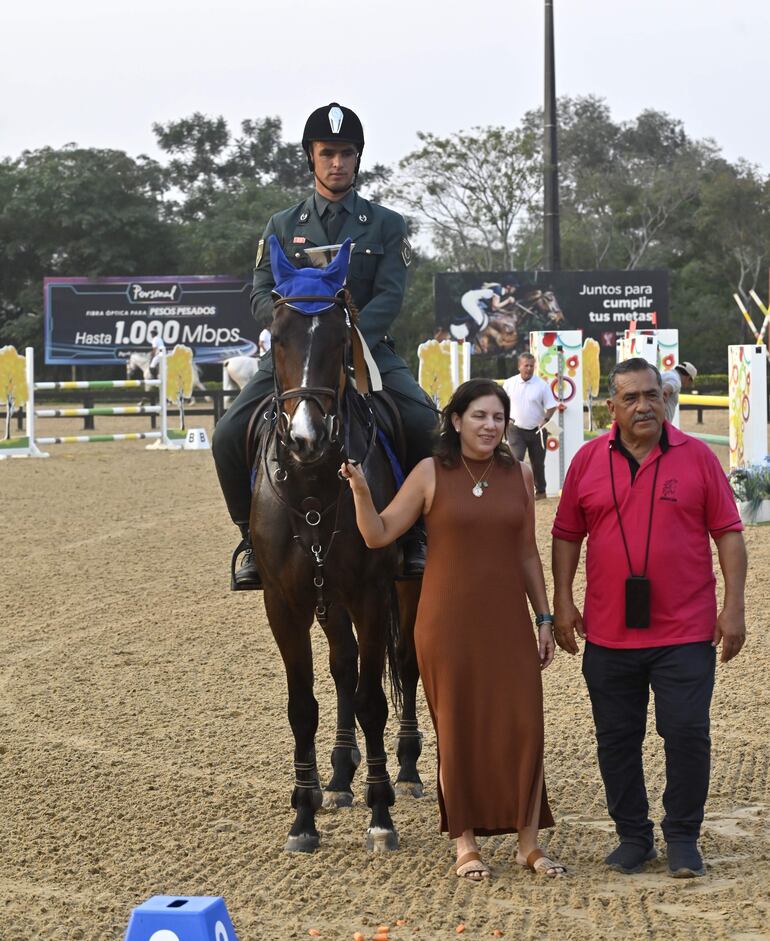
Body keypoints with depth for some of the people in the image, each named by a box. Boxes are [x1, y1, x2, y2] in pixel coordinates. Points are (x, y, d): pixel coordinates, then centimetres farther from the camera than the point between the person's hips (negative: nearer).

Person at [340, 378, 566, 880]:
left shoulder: (519, 475, 7)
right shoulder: (431, 474, -3)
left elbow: (528, 553, 12)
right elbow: (379, 534, -4)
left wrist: (544, 618, 11)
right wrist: (360, 490, -20)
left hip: (508, 622, 2)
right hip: (449, 624, -2)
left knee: (523, 725, -2)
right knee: (458, 728, 4)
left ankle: (529, 841, 10)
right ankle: (466, 842, 16)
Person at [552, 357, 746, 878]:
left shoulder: (697, 457, -1)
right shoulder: (588, 461, 4)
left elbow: (729, 534, 0)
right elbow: (567, 535, 10)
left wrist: (734, 608, -4)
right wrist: (562, 603, 4)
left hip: (685, 632, -2)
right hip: (609, 634, 2)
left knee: (687, 734, -2)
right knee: (617, 739, 9)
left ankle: (683, 838, 12)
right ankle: (633, 836, 22)